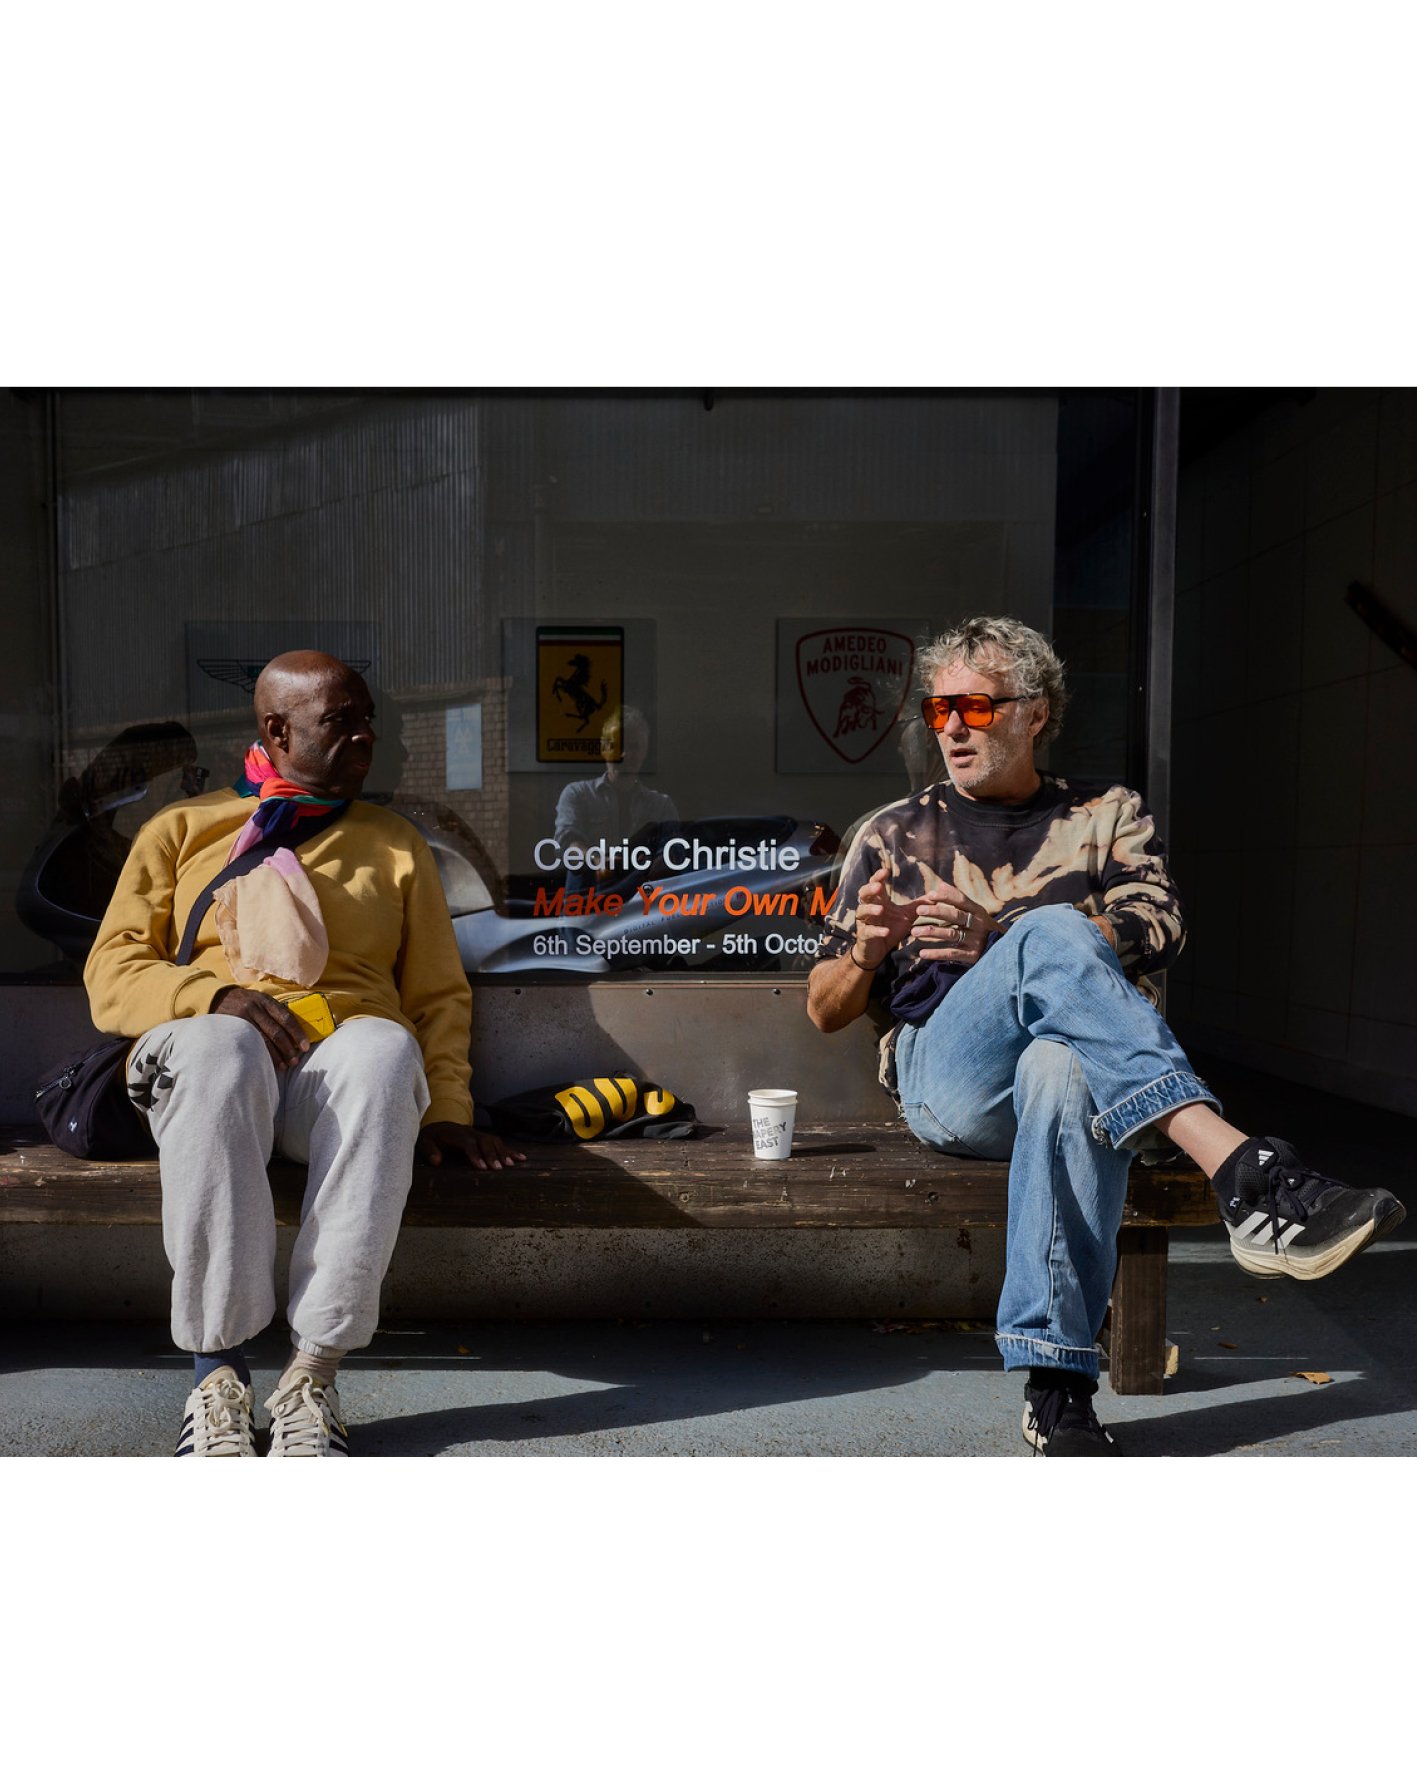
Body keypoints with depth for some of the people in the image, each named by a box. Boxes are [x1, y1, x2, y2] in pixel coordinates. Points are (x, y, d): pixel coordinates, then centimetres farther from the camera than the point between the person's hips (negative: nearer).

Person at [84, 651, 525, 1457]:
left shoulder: (395, 843, 24)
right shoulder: (181, 830, 21)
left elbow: (440, 990, 19)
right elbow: (112, 973, 11)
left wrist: (446, 1111, 3)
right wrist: (215, 996, -10)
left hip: (341, 1064, 1)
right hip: (205, 1056, 0)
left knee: (384, 1048, -37)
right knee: (217, 1048, -38)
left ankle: (314, 1373, -32)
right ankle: (219, 1372, -29)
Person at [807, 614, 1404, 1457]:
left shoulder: (1109, 814, 21)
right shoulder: (895, 834, 21)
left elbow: (1158, 930, -2)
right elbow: (827, 1010, 18)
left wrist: (994, 941, -16)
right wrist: (867, 950, -7)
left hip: (1074, 1071, 1)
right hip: (948, 1083, 0)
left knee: (1060, 1070, -40)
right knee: (1054, 931, -32)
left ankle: (1058, 1387, -36)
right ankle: (1245, 1171, -45)